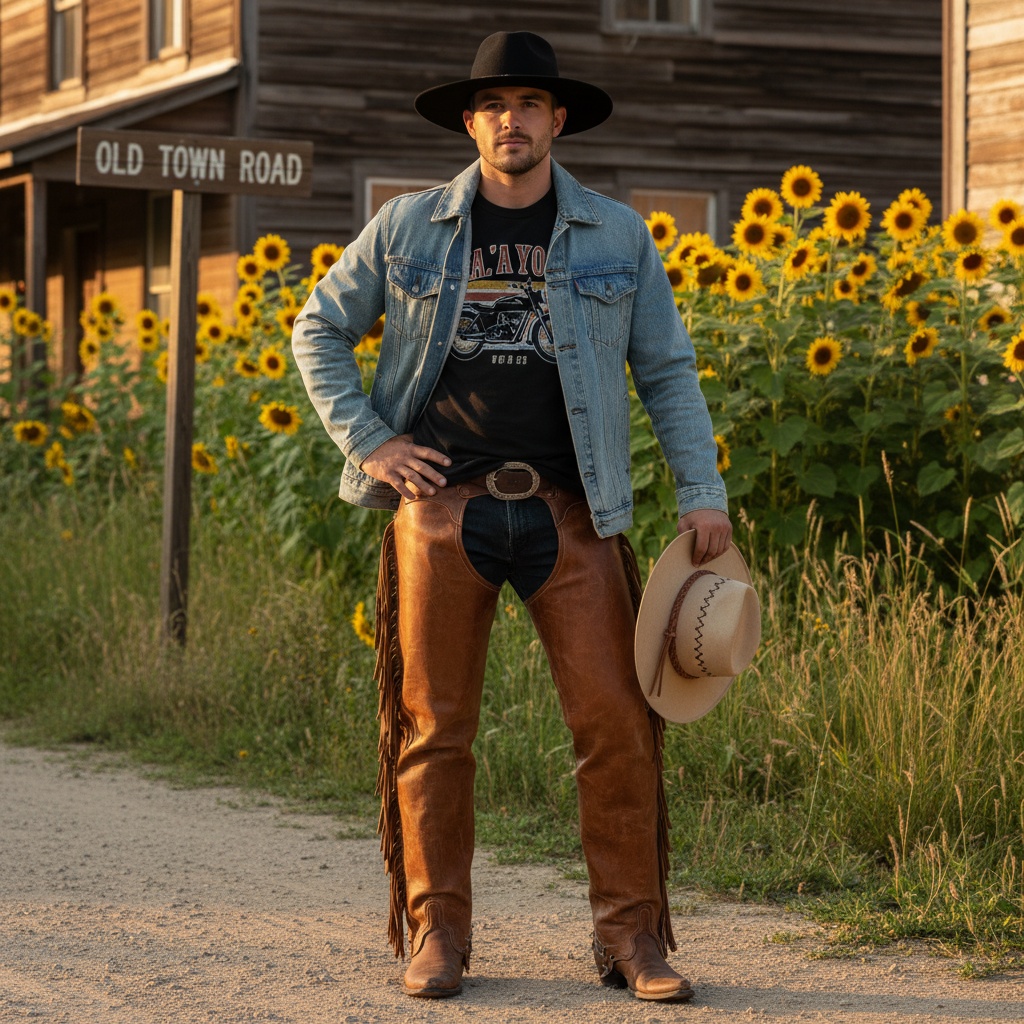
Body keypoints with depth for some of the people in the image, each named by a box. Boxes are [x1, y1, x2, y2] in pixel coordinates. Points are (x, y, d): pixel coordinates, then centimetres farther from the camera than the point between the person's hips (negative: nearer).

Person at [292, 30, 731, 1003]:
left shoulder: (617, 237, 8)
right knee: (434, 727, 1)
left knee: (616, 723, -7)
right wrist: (366, 443, 3)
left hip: (569, 511, 0)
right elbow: (318, 329, 15)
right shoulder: (408, 227, 6)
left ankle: (631, 934, 2)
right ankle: (435, 932, 12)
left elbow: (667, 372, 12)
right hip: (441, 500, 0)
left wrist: (702, 495, 4)